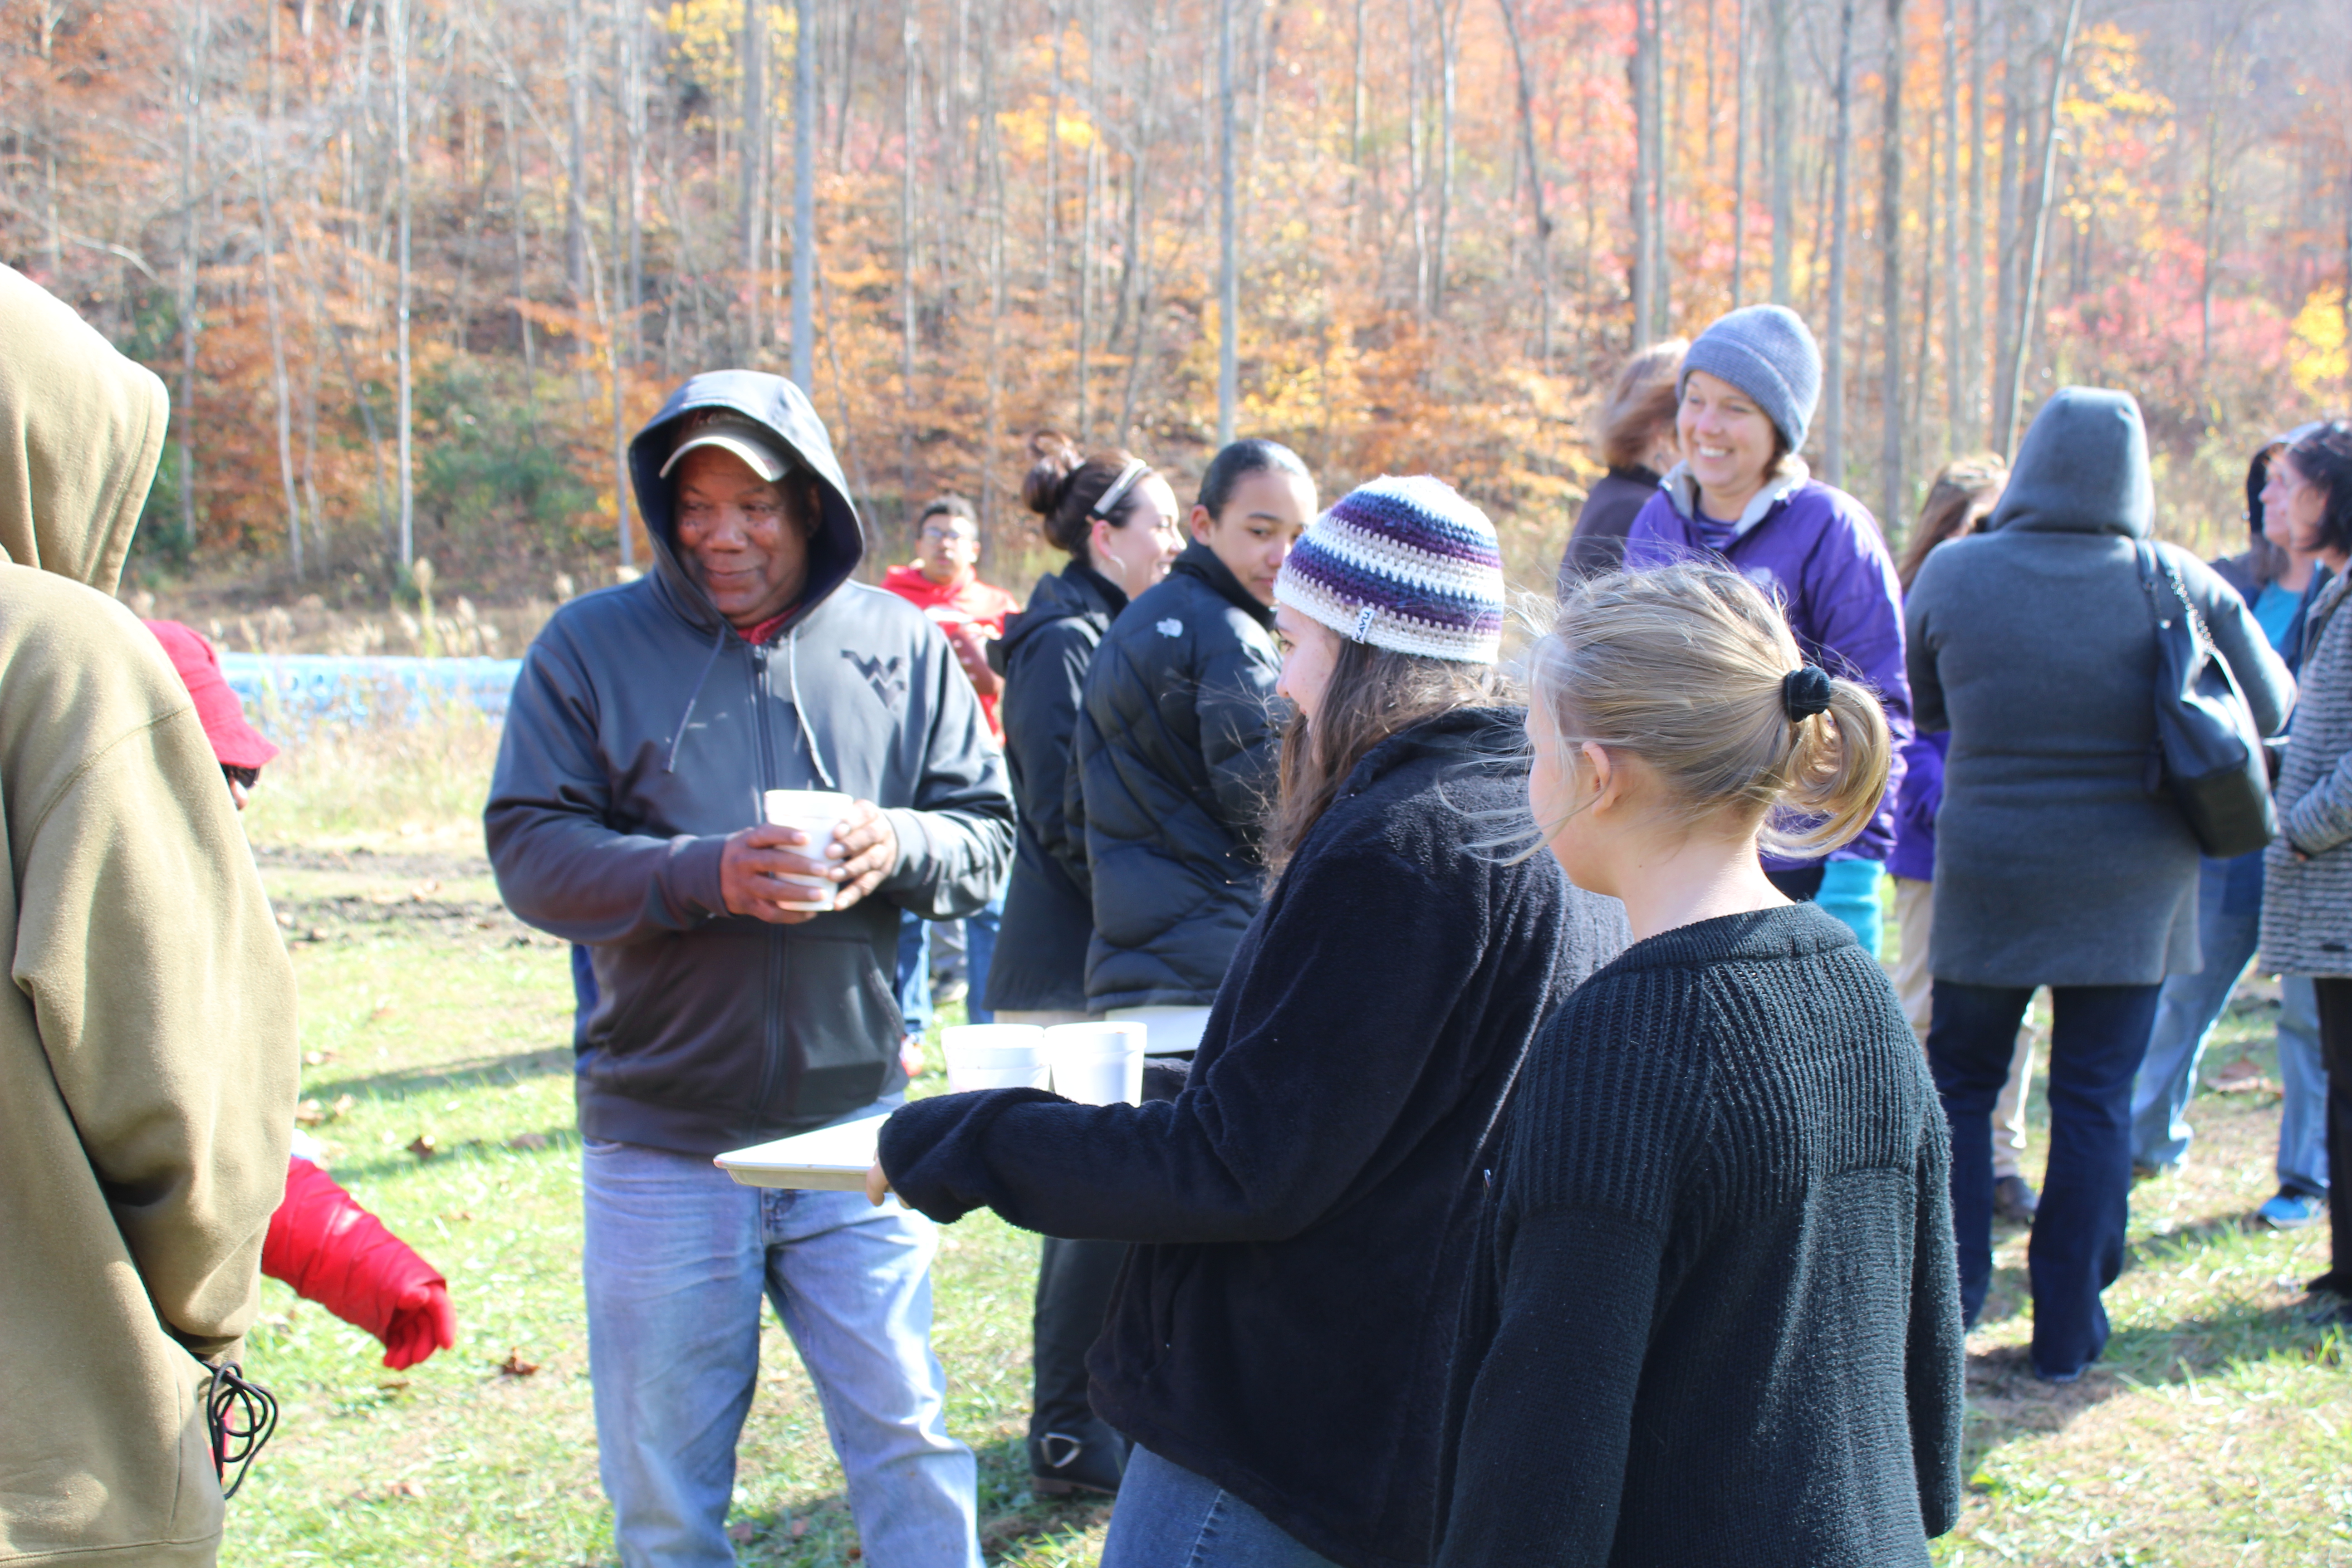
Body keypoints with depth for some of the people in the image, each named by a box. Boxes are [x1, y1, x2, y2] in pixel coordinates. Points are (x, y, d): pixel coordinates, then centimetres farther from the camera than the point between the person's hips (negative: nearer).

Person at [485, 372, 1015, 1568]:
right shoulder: (591, 646, -1)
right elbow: (529, 852, -7)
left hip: (853, 1120, 1)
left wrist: (898, 845, -16)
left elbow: (988, 836, 6)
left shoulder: (900, 645, 4)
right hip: (659, 1140, -1)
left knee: (907, 1441, 6)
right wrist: (703, 875, -22)